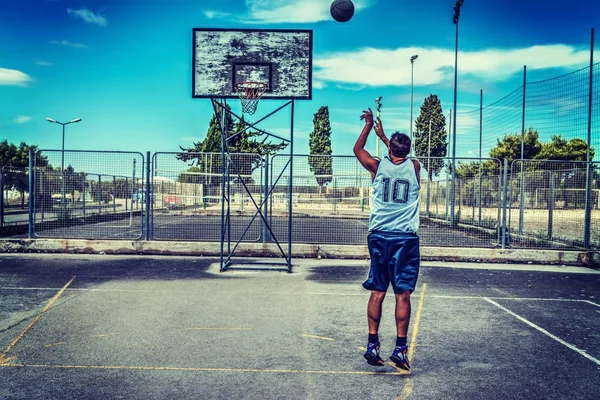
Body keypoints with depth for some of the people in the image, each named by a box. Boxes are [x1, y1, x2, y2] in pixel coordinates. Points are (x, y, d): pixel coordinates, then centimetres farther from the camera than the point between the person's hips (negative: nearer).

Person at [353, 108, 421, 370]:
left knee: (377, 293, 7)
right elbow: (402, 157, 28)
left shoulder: (377, 166, 1)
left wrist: (369, 124, 31)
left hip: (379, 237, 1)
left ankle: (373, 344, 10)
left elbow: (357, 148, 21)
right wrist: (382, 135, 38)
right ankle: (400, 348, 3)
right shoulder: (414, 167, 3)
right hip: (406, 238, -1)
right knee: (403, 294, 2)